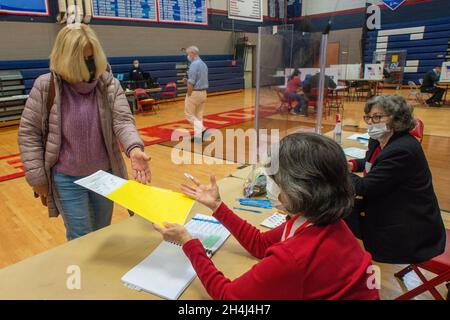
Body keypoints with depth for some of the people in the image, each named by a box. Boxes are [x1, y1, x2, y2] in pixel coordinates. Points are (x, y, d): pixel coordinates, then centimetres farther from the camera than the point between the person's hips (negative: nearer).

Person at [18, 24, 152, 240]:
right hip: (67, 180, -2)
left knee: (103, 233, 21)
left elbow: (123, 120, -14)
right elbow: (28, 132, -4)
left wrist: (134, 148, -36)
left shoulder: (109, 84, -6)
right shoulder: (45, 86, -9)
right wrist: (36, 176, -5)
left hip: (105, 174, 2)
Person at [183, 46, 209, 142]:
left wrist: (188, 95, -12)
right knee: (198, 115, 12)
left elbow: (191, 83, -20)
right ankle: (198, 135, 13)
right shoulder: (203, 64, 12)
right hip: (203, 92, 9)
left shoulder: (194, 64, -16)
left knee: (189, 114, 3)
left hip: (194, 92, -8)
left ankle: (201, 129, -12)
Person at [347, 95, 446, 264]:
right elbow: (373, 162, 23)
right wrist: (352, 165, 2)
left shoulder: (402, 150, -27)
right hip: (387, 211, 8)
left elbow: (365, 187, -26)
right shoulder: (379, 140, 1)